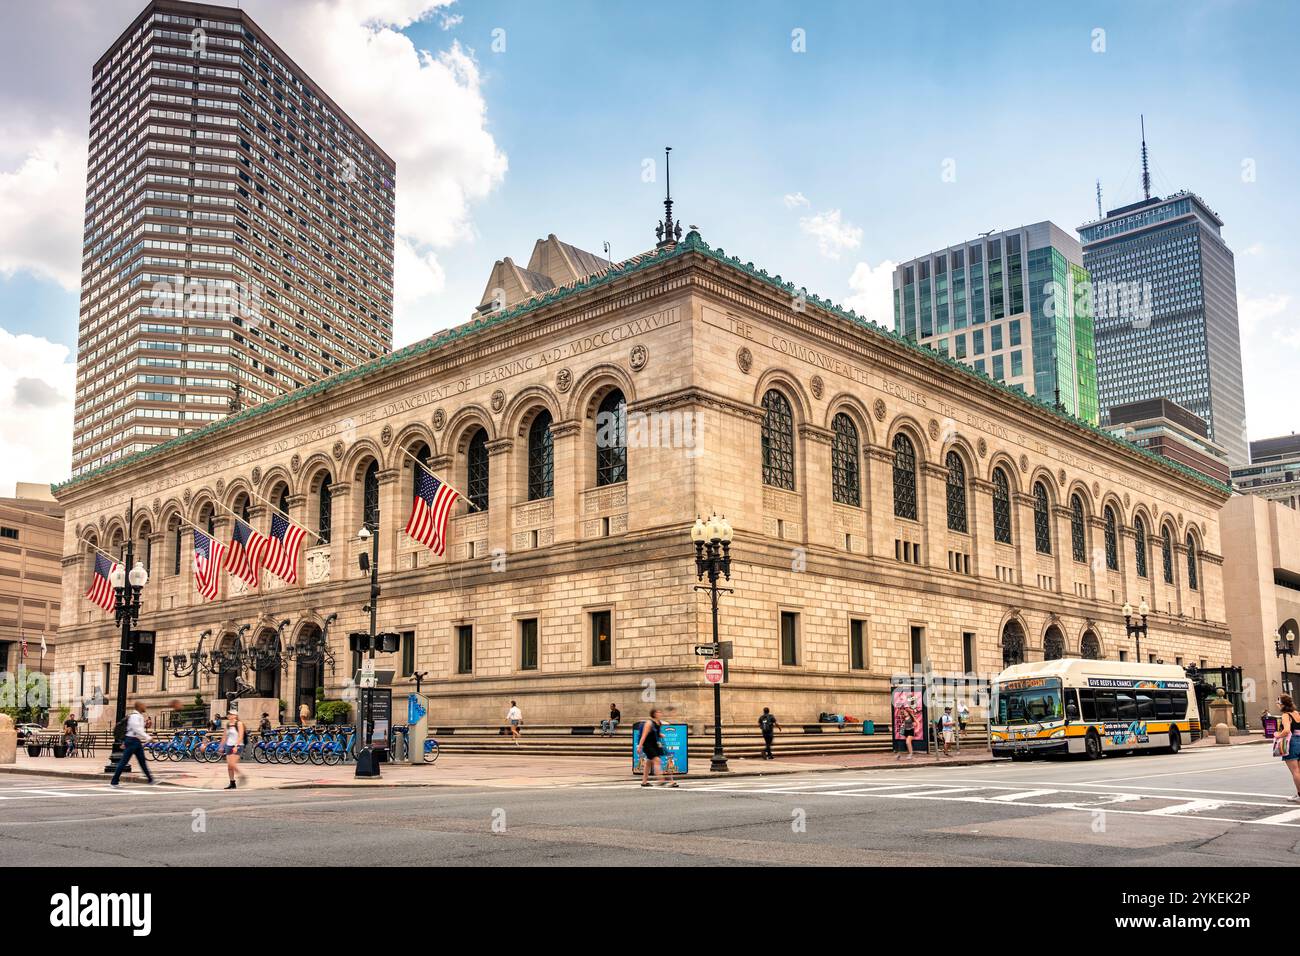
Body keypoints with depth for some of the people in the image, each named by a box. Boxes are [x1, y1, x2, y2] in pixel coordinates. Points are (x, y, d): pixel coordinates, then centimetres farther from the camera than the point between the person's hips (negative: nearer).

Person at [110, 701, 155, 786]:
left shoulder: (140, 716, 15)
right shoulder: (134, 716, -15)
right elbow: (137, 730, -24)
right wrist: (148, 738, -22)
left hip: (137, 741, 9)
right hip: (132, 741, -9)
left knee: (143, 761, 11)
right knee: (124, 762, -5)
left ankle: (150, 779, 14)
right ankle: (113, 782, 1)